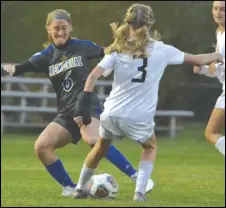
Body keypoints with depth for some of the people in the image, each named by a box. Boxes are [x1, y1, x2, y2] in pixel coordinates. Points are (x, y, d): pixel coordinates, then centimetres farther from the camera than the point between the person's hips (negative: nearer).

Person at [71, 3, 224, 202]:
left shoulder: (118, 50, -1)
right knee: (150, 148, 29)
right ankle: (139, 191, 11)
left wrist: (82, 107, -10)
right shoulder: (161, 50, -2)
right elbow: (197, 59, 9)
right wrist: (217, 56, 28)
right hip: (139, 118, -1)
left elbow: (93, 76, -11)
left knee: (101, 148, 30)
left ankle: (80, 188, 41)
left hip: (112, 114, 1)